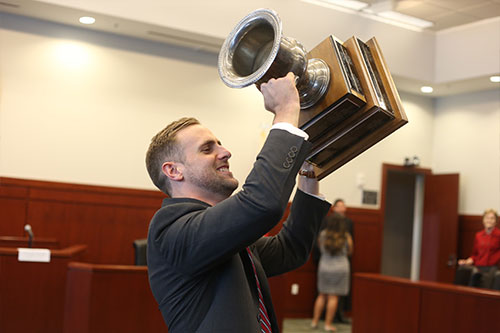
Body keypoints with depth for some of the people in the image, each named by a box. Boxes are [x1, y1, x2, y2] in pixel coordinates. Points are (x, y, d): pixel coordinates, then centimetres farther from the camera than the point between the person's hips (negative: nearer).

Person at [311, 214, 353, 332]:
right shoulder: (346, 237, -7)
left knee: (322, 295, 14)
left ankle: (315, 321, 16)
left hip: (324, 266, 2)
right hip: (340, 267, -2)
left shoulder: (322, 235, -5)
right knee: (333, 297, 2)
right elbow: (349, 252, 8)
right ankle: (328, 324, 4)